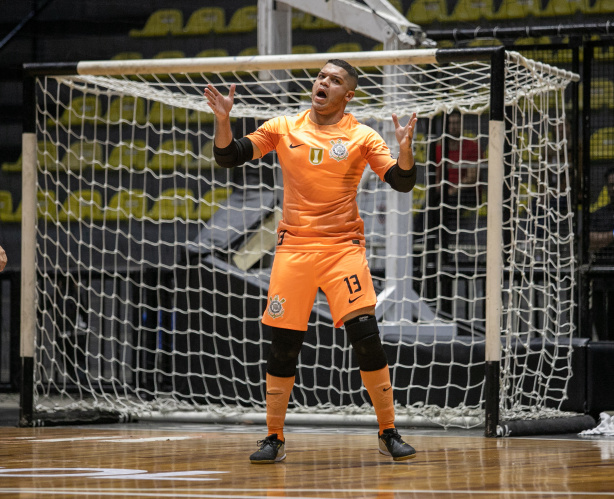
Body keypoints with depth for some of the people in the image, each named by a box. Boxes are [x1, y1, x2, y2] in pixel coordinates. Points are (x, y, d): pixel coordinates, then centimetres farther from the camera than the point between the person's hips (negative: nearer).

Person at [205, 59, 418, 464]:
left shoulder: (362, 137, 2)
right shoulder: (283, 128, 7)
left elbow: (402, 182, -4)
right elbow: (228, 157, 8)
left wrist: (405, 149, -23)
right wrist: (223, 121, -9)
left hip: (343, 247, -2)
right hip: (294, 248, 2)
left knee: (366, 336, -12)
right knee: (283, 344, 0)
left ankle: (389, 434, 0)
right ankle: (274, 439, 13)